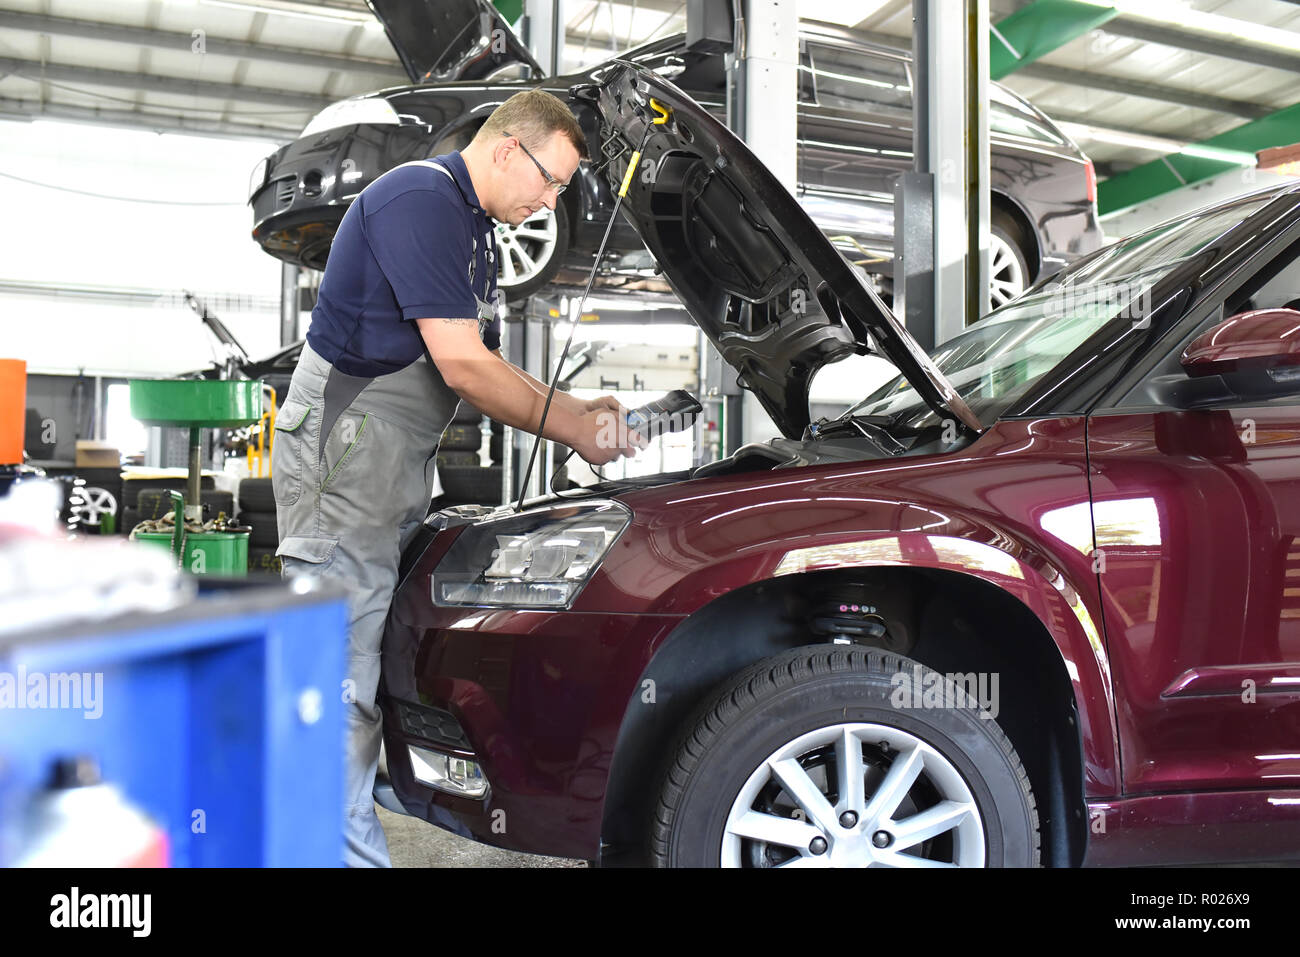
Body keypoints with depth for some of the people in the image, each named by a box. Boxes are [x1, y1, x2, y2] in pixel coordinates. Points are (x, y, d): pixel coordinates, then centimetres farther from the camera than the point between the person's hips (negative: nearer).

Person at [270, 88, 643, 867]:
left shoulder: (478, 229, 18)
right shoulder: (420, 200, -15)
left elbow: (488, 368, 21)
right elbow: (461, 367, -20)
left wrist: (578, 409, 9)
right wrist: (570, 431, -11)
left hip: (404, 466, 10)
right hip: (347, 452, -10)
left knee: (381, 656, 10)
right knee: (342, 672, -7)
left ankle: (343, 840, 19)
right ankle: (349, 848, -2)